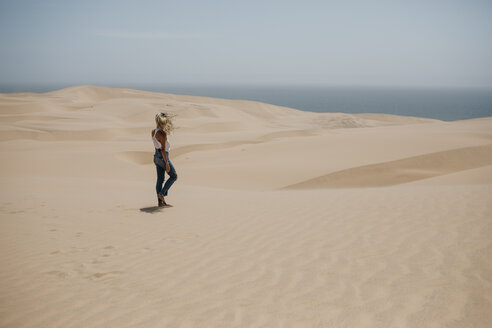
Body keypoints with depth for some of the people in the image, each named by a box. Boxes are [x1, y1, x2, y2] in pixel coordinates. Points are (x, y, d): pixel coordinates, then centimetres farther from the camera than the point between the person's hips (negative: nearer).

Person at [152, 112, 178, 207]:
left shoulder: (153, 131, 0)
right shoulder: (163, 134, -23)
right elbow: (163, 149, -24)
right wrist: (167, 164, -21)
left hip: (156, 156, 8)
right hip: (163, 157, -8)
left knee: (160, 179, 11)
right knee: (174, 176, 11)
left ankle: (160, 201, 12)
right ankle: (162, 194, 4)